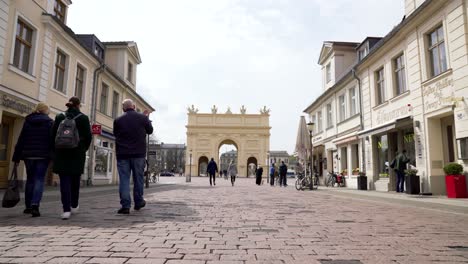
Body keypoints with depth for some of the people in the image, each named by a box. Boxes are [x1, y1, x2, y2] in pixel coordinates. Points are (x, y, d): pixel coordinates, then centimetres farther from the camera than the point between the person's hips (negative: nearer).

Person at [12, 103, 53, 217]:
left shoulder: (28, 121, 8)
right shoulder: (49, 122, -1)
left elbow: (21, 140, 7)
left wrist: (16, 157, 9)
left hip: (28, 155, 3)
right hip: (43, 156, -3)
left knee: (30, 180, 14)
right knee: (39, 180, -2)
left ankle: (28, 206, 20)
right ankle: (35, 205, -17)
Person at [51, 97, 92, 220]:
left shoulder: (60, 117, 3)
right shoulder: (83, 118, -3)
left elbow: (53, 135, 4)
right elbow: (88, 136, -5)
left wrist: (56, 149, 15)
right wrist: (83, 149, 11)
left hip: (62, 154, 1)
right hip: (77, 154, -1)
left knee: (64, 181, 0)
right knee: (75, 180, 14)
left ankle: (66, 209, -7)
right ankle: (74, 206, 27)